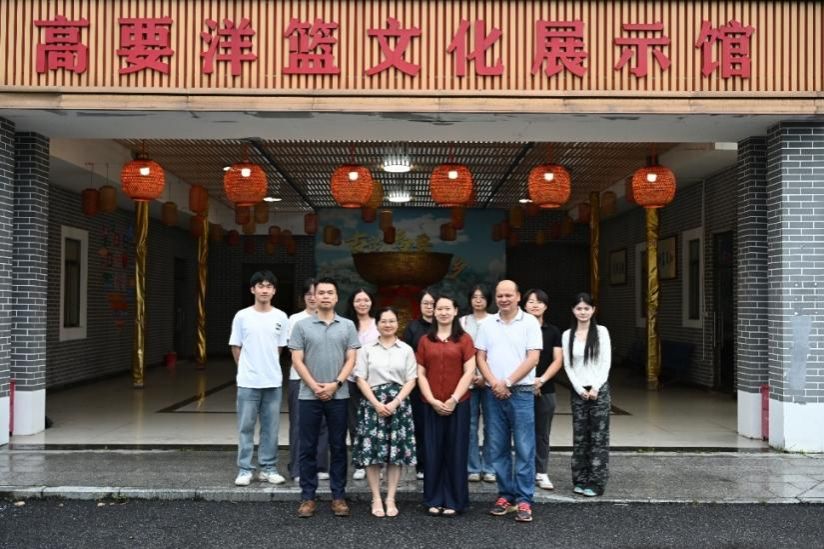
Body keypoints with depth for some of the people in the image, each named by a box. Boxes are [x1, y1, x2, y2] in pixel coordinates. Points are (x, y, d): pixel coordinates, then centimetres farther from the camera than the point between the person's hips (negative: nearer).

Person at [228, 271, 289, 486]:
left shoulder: (281, 317, 2)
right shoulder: (242, 316, -2)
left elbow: (279, 348, 10)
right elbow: (236, 348, 4)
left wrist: (269, 368, 6)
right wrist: (248, 369, 5)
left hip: (273, 381, 2)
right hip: (248, 381, -1)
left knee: (270, 428, 9)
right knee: (246, 427, 4)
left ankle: (268, 468, 19)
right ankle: (245, 469, 14)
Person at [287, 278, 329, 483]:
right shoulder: (296, 319, 5)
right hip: (300, 377, -1)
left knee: (322, 422, 4)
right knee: (299, 423, -1)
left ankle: (320, 467, 15)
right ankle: (298, 469, 6)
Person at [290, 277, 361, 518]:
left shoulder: (347, 326, 5)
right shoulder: (302, 326, 3)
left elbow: (351, 359, 1)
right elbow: (297, 360, -1)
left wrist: (336, 384, -11)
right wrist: (314, 386, -10)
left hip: (339, 396, 1)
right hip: (309, 396, 0)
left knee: (338, 447, 7)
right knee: (308, 447, 4)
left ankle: (338, 496, 15)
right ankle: (307, 497, 14)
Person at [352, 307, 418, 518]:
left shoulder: (406, 350, 7)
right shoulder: (367, 349, 5)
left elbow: (411, 380, 3)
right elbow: (361, 379, 1)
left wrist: (395, 402, -10)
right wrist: (376, 403, -11)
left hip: (399, 404, 1)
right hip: (373, 403, -1)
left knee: (396, 452, 1)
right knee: (372, 451, -3)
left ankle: (391, 499, 10)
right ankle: (376, 499, 7)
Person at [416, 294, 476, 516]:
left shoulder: (464, 339, 2)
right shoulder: (425, 340, 8)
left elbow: (469, 372, -4)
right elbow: (421, 374, 5)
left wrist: (454, 399, -11)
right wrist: (432, 400, -7)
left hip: (458, 404, -2)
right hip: (431, 405, 2)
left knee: (456, 452, 4)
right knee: (433, 452, 6)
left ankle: (453, 501, 14)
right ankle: (434, 500, 17)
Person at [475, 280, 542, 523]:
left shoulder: (530, 322, -2)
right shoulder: (487, 324, 9)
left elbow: (533, 358, -8)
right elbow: (481, 357, 7)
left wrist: (508, 382, -11)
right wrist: (494, 383, -8)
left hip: (521, 392, -4)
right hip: (494, 393, 4)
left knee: (524, 448, -2)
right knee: (498, 448, 8)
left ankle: (524, 500, 4)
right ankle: (505, 495, 19)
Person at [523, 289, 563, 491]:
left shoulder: (553, 331, 8)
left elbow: (558, 361, 3)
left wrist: (542, 379, -12)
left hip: (545, 390, 2)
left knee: (542, 433, 7)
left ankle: (541, 472, 15)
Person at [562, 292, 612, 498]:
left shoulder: (601, 331, 0)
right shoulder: (567, 335, 5)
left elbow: (606, 362, -3)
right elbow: (567, 366, 3)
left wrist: (595, 388, -9)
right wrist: (580, 389, -7)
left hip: (599, 390, -2)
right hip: (578, 391, 2)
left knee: (599, 437, -2)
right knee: (579, 437, 4)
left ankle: (596, 483, 3)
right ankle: (580, 481, 12)